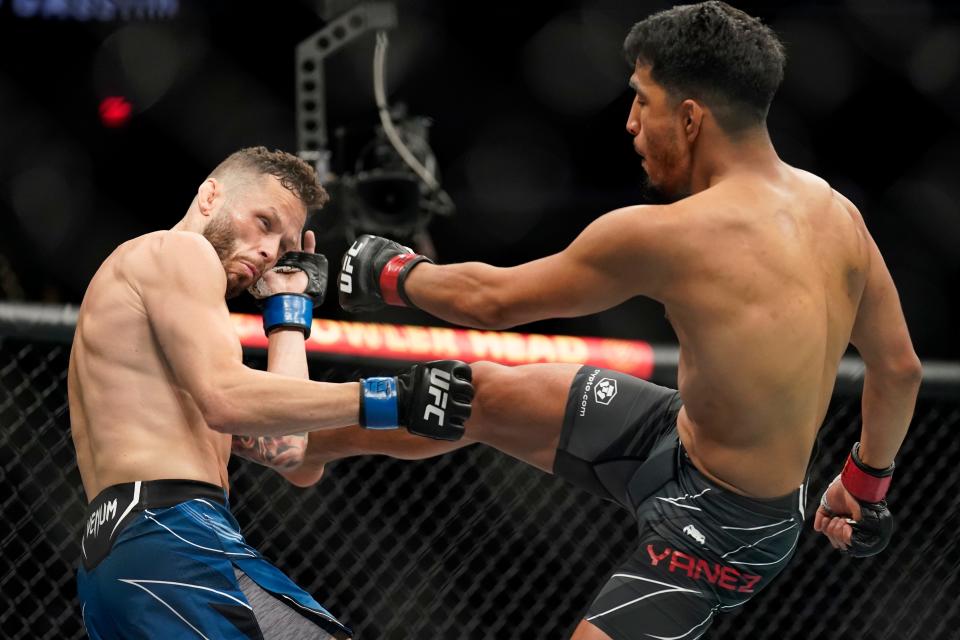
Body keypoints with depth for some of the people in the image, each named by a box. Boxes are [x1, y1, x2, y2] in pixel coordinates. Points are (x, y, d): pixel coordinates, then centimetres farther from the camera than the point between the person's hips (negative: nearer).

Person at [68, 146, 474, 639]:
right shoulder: (177, 251, 4)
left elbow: (282, 449, 20)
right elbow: (225, 400, -15)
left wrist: (289, 307, 28)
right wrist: (391, 399, -18)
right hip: (168, 533, -11)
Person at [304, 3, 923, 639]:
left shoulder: (665, 235, -27)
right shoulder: (835, 211, -7)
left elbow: (492, 301, -12)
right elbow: (900, 369, 6)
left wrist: (395, 276, 9)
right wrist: (867, 483, 24)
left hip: (720, 528, -9)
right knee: (486, 393, 15)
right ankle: (306, 445, 38)